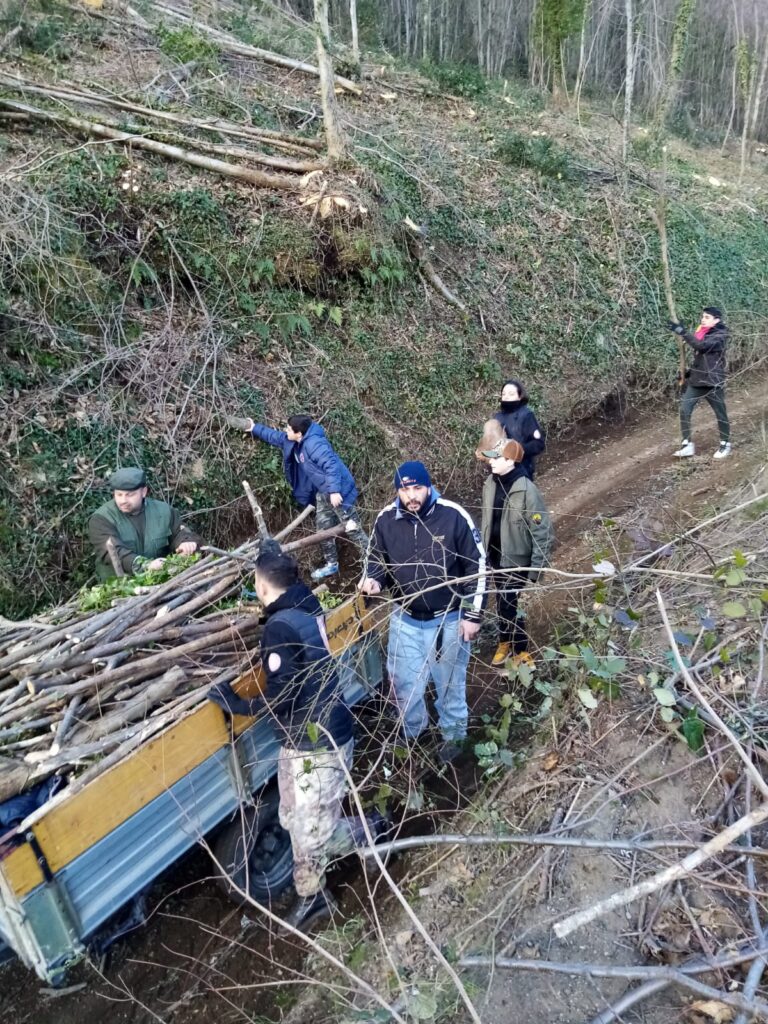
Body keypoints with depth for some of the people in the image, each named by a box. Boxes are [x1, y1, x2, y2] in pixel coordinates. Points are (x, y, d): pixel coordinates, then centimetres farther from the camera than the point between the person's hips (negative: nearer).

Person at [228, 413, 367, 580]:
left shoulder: (314, 443, -26)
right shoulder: (293, 441, 6)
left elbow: (331, 465, -33)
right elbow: (275, 437, 23)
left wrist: (334, 491, -37)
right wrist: (254, 428, 27)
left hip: (337, 491, -10)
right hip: (323, 493, 10)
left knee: (352, 528, -6)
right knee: (324, 527, 16)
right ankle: (331, 564, 29)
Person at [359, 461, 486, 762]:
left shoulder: (454, 516, -19)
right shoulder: (386, 519, -11)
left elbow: (477, 566, -10)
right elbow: (377, 558, 6)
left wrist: (473, 615, -9)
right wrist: (373, 579, -17)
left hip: (449, 619, -2)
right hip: (405, 619, 3)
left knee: (450, 683, 18)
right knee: (403, 683, 15)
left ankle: (454, 733, 45)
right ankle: (412, 733, 46)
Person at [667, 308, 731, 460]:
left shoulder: (720, 336, -15)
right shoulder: (701, 332, 8)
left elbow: (701, 346, -33)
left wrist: (681, 331, -37)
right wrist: (691, 372, 10)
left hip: (712, 382, -6)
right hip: (696, 381, 7)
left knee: (720, 414, 8)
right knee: (684, 409, -5)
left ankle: (725, 444, 25)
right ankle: (687, 444, 0)